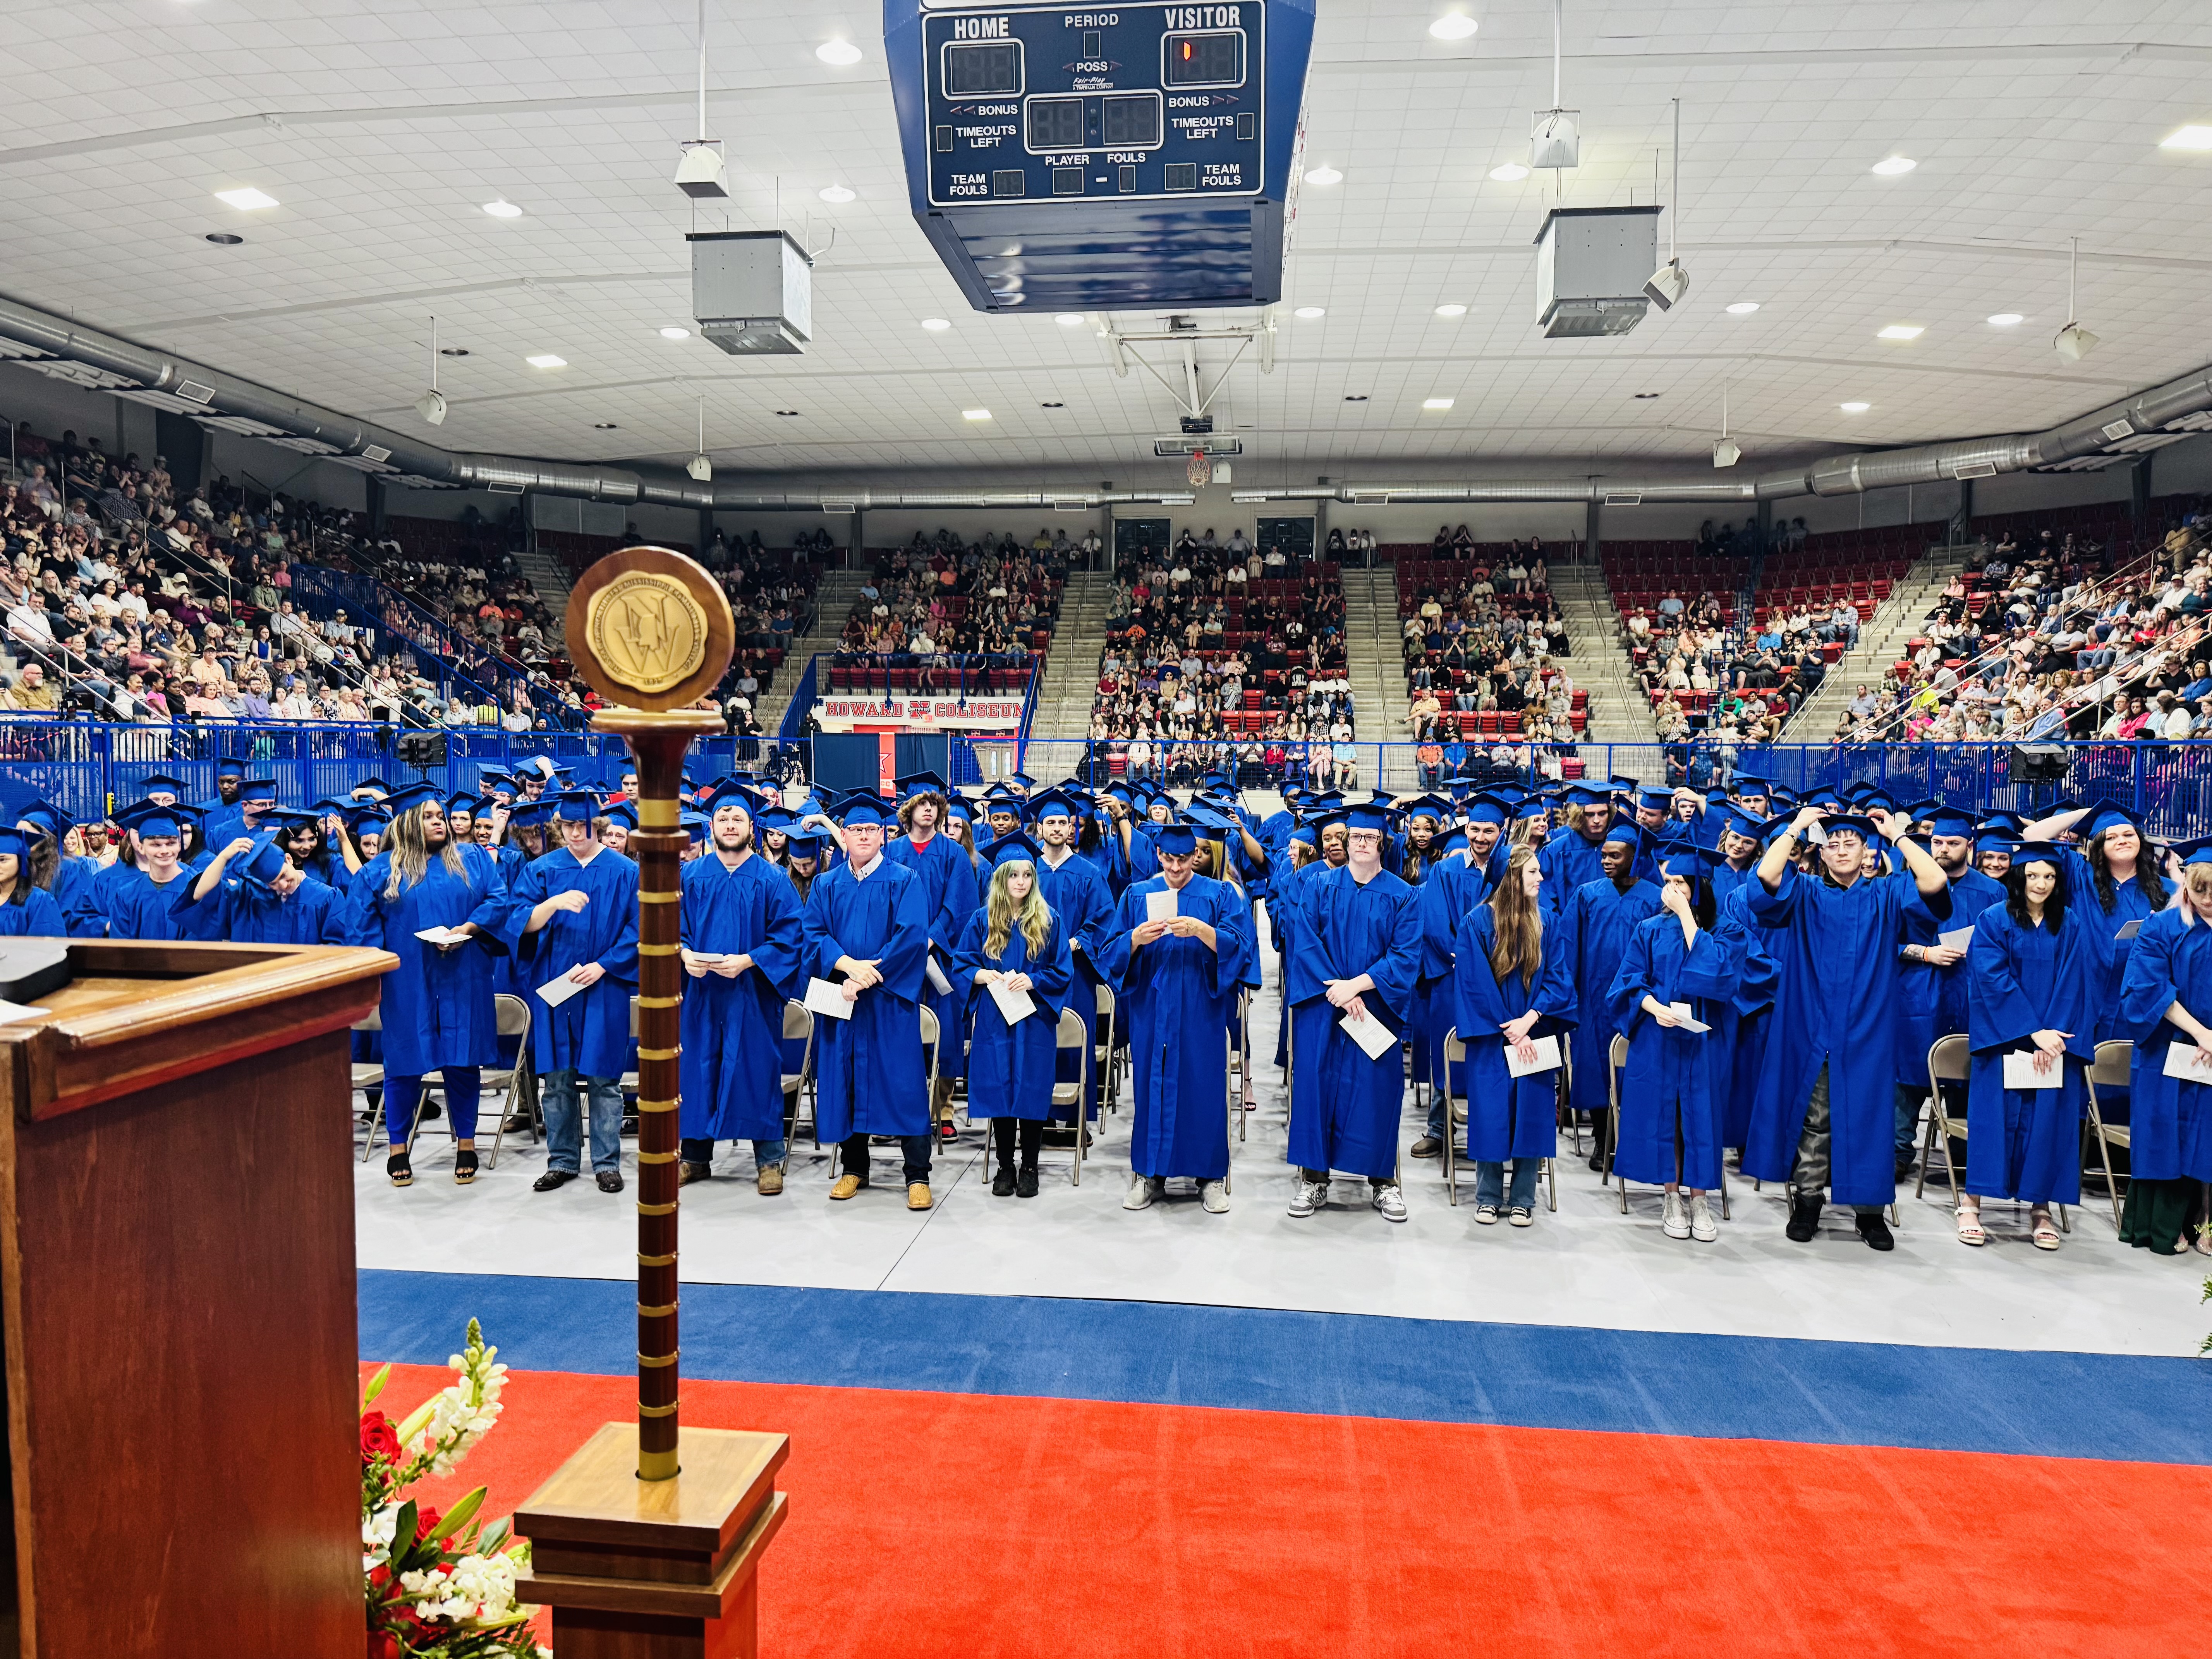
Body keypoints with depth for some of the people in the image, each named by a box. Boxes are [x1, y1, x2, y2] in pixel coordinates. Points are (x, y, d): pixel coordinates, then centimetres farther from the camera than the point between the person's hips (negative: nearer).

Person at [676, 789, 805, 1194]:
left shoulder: (773, 881, 0)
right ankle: (695, 1157, 22)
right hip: (701, 991, 2)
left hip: (753, 994, -2)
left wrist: (747, 961, -17)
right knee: (698, 1069, 8)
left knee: (758, 1070, 1)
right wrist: (685, 954, -14)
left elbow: (791, 935, -5)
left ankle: (769, 1161, 12)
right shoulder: (690, 876, 7)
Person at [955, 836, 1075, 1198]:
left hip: (1035, 1021, -1)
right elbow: (960, 966, 6)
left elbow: (1064, 973, 1)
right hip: (994, 1020, 1)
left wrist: (1032, 981, -15)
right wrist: (983, 975, -14)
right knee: (999, 1091, 4)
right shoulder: (982, 920, 4)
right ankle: (1005, 1166, 18)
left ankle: (1029, 1167, 15)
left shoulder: (1049, 922, 1)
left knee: (1032, 1092, 2)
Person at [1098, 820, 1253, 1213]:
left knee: (1204, 1088, 0)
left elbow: (1240, 948, -8)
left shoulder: (1221, 895, 4)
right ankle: (1148, 1173, 15)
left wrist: (1201, 931, -23)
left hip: (1202, 1013, -2)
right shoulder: (1136, 896, 10)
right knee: (1151, 1085, 3)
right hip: (1151, 1010, 2)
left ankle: (1211, 1175, 12)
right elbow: (1113, 953, 4)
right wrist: (1137, 938, -17)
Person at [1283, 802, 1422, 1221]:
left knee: (1377, 1090, 1)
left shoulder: (1404, 897, 3)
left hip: (1377, 1010, 0)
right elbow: (1306, 946, -3)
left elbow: (1406, 957, -5)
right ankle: (1314, 1178, 9)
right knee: (1317, 1084, -1)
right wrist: (1339, 992, -14)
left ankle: (1382, 1180, 15)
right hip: (1322, 1009, 0)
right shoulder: (1319, 888, 5)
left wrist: (1356, 985, -16)